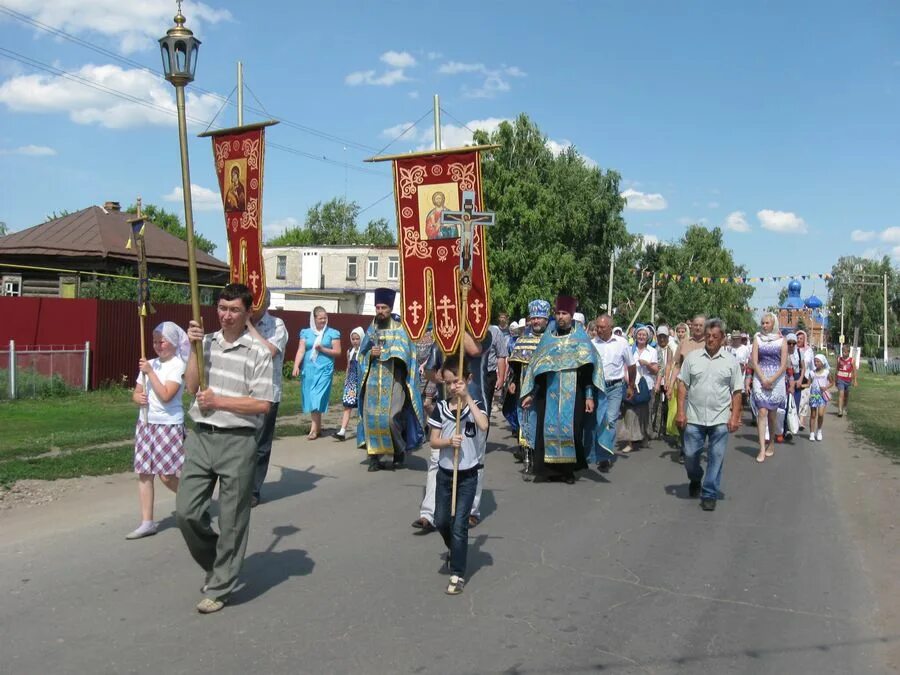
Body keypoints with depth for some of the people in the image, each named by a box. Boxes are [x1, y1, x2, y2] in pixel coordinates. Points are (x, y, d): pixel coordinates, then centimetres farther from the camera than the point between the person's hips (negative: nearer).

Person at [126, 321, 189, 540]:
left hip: (169, 424, -6)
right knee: (144, 473, 5)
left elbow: (166, 395, -19)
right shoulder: (150, 363, 10)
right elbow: (136, 392, 16)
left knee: (167, 476, -5)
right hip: (146, 422, 7)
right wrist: (138, 397, -7)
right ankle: (147, 522, 11)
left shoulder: (178, 365, -10)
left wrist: (149, 371, -17)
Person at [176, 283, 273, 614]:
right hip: (200, 436, 5)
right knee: (186, 512, 5)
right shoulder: (206, 342, 8)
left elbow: (262, 404, -12)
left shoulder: (258, 351, -6)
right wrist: (194, 347, -9)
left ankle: (219, 588, 20)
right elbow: (191, 386, -2)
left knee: (232, 521, 5)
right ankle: (215, 563, 31)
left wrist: (217, 401, -11)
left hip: (237, 441, -4)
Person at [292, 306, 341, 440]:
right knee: (310, 398, 6)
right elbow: (301, 350, 0)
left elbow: (338, 352, 1)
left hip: (325, 369, -3)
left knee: (318, 397, -9)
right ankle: (318, 426, 19)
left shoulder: (332, 333, 3)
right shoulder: (306, 332, 8)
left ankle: (314, 428, -7)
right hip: (309, 369, 3)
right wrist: (296, 366, -12)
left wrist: (323, 349, -13)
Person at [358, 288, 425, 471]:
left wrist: (379, 352, -10)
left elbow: (401, 354, -10)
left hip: (393, 380, -4)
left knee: (391, 417, -12)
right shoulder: (371, 329, 13)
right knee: (371, 417, -3)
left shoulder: (399, 329, 1)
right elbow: (362, 353, 10)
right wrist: (371, 354, -11)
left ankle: (400, 450, 11)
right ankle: (375, 456, 5)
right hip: (373, 380, 4)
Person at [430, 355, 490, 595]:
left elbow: (484, 425, -29)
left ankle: (458, 574, 7)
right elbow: (434, 441, -2)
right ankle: (453, 549, 43)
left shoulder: (475, 405, -8)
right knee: (441, 520, 12)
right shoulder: (441, 408, -2)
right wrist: (449, 441, -22)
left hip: (468, 475, -3)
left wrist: (467, 398, -27)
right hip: (445, 472, 3)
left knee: (459, 524, -3)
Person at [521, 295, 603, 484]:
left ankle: (568, 469, 8)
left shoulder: (580, 337, 4)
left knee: (571, 429, -4)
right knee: (547, 428, -2)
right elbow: (537, 368, 13)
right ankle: (546, 469, 5)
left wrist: (590, 396, -7)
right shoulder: (548, 338, 11)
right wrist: (530, 393, 10)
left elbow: (589, 370, 0)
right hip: (549, 393, 2)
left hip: (573, 394, -2)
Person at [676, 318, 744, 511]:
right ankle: (695, 481, 35)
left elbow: (737, 392, 5)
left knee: (716, 457, 1)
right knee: (690, 455, 6)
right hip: (694, 417, 1)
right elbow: (683, 385, 4)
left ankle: (709, 495, 11)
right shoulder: (692, 357, 4)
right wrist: (681, 412, -3)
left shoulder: (731, 362, 4)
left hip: (720, 419, 0)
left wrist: (735, 417, -3)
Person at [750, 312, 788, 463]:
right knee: (762, 412, -9)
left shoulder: (781, 340, 3)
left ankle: (771, 443, 26)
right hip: (760, 377, 0)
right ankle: (762, 449, -11)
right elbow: (754, 361, 1)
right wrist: (763, 379, -9)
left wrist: (771, 380, -12)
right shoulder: (757, 338, 6)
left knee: (772, 414, 7)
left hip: (776, 378, 0)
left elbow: (784, 365, -1)